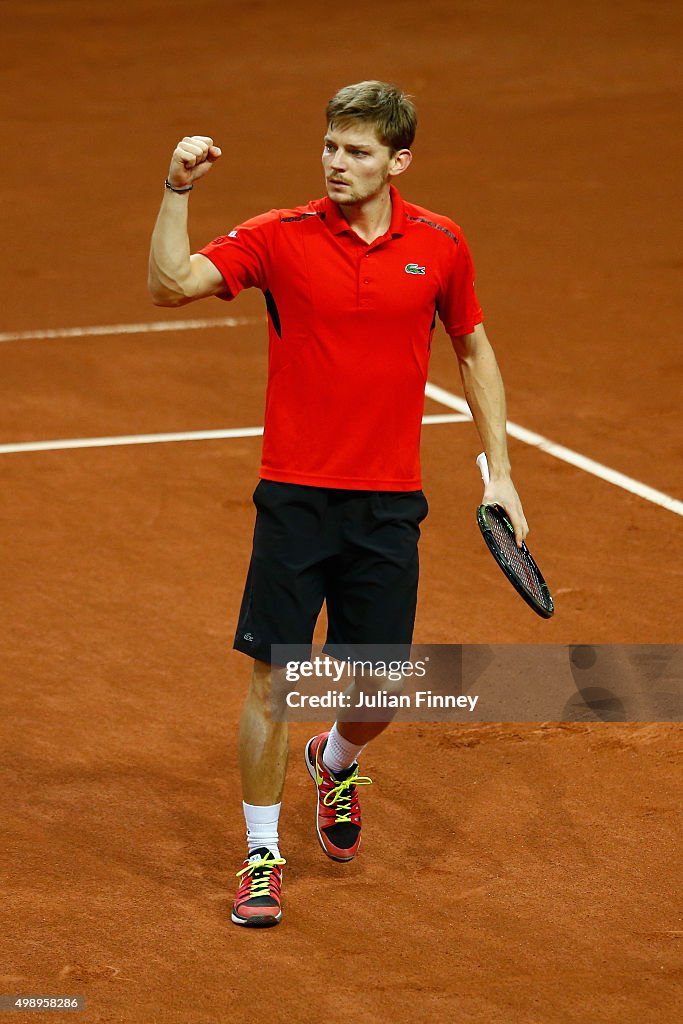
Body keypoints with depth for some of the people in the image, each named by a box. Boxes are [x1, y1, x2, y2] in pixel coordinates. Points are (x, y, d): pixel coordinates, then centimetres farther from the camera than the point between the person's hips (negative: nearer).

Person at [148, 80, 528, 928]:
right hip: (295, 497, -2)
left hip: (389, 504, 2)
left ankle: (338, 763, 42)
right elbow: (170, 285, -15)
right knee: (273, 677, -3)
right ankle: (262, 858, 12)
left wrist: (498, 470, 11)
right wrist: (177, 190, -27)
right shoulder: (281, 237, -6)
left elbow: (474, 350, 14)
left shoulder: (439, 245, 1)